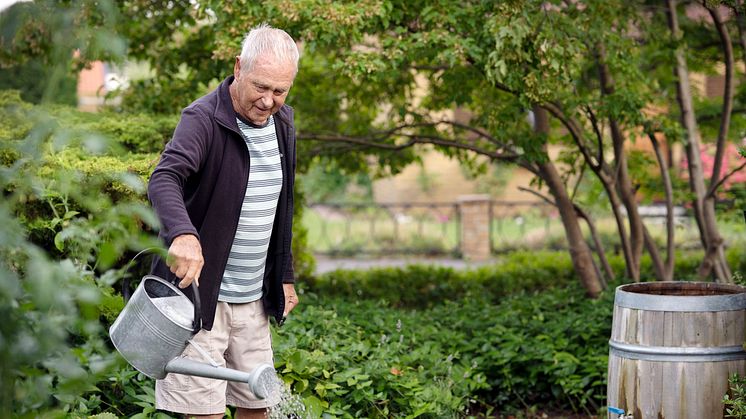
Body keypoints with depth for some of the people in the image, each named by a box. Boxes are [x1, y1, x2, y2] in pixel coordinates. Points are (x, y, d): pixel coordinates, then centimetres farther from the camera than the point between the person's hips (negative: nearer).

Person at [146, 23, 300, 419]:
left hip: (253, 297, 7)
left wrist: (285, 275, 20)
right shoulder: (203, 119, -15)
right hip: (199, 290, -7)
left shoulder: (283, 122, 8)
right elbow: (163, 180, -33)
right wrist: (183, 234, -52)